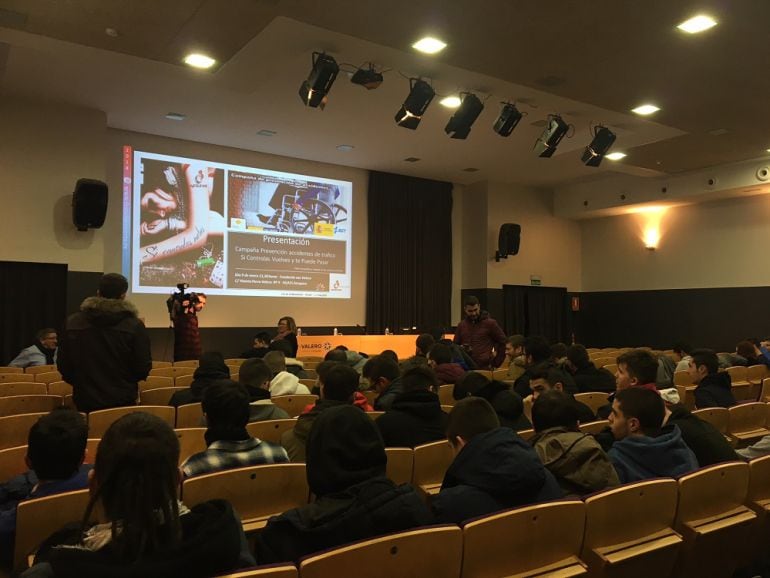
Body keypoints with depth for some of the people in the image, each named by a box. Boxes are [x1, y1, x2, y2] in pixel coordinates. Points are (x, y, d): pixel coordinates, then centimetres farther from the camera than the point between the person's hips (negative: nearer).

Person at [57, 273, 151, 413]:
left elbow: (62, 365, 3)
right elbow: (143, 369, -9)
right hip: (122, 401, -2)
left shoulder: (72, 323, -3)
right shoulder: (134, 325, -11)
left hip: (85, 401, 3)